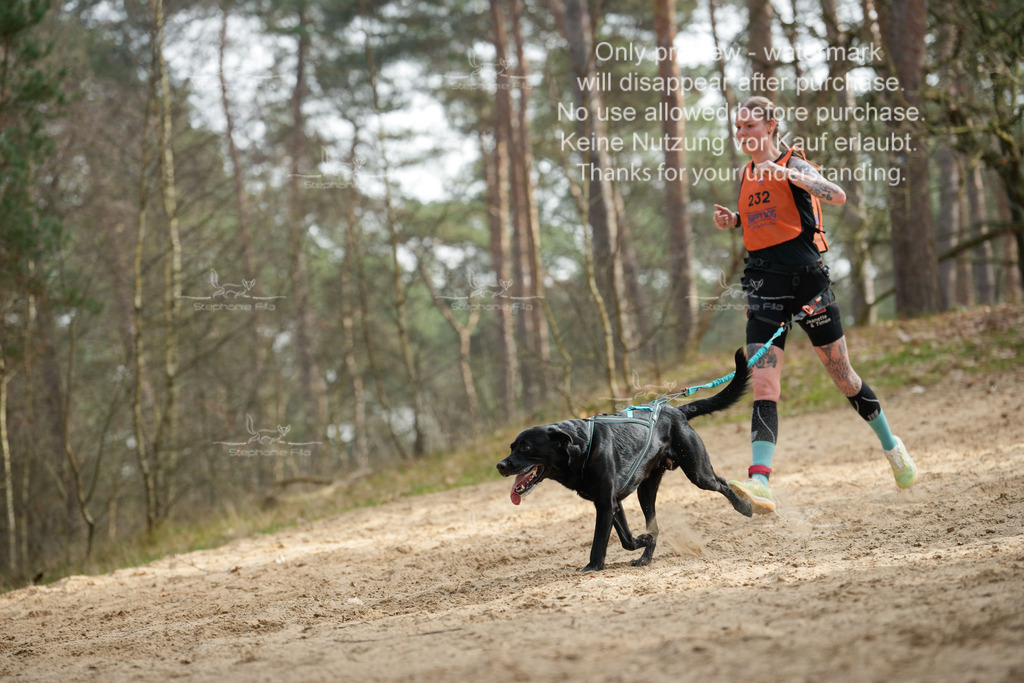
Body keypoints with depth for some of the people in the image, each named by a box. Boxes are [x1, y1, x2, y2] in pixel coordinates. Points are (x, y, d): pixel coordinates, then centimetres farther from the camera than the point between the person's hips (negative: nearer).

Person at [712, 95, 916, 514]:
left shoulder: (793, 165, -4)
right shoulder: (747, 175, 14)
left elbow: (838, 196, -21)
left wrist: (790, 175, -32)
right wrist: (733, 220, 10)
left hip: (805, 276, -5)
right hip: (764, 283, 5)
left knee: (842, 375, 8)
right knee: (763, 387, -11)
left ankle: (891, 445, 32)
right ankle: (759, 483, -23)